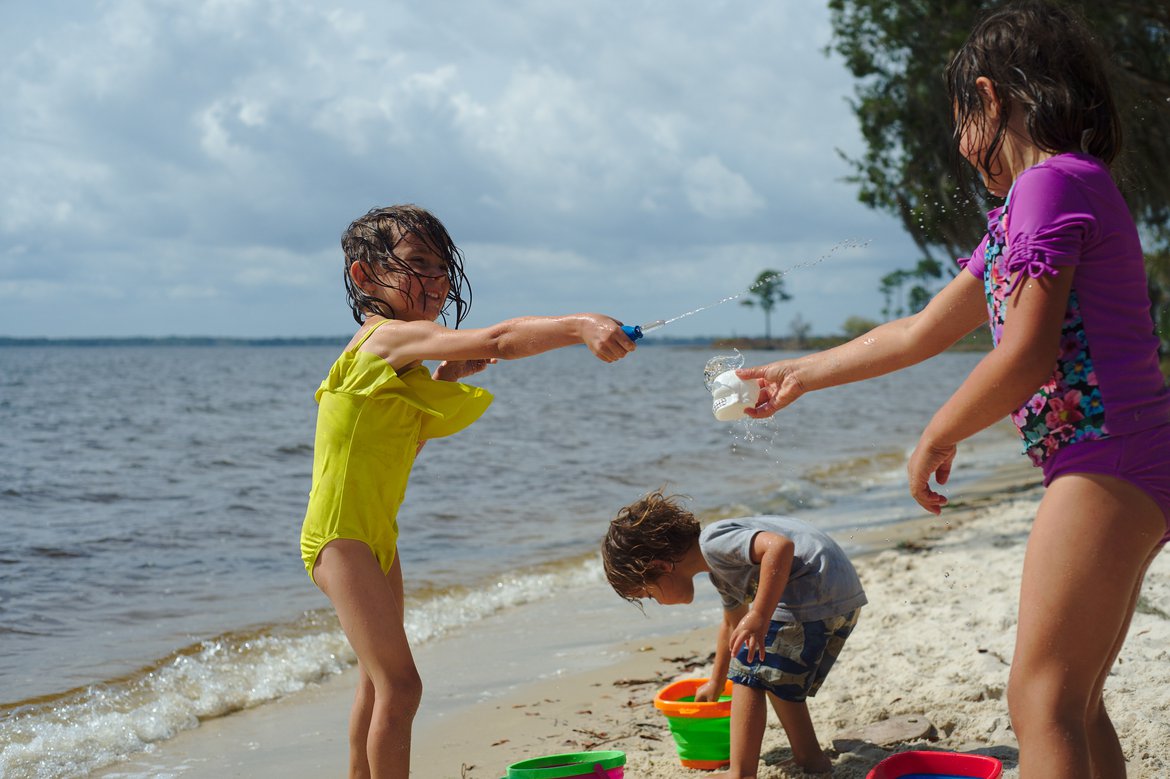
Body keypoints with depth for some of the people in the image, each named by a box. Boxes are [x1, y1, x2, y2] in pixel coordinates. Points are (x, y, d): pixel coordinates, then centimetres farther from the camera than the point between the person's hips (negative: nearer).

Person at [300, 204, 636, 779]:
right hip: (341, 537, -11)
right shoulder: (393, 337, -20)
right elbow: (497, 341, -36)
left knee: (377, 682, 23)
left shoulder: (403, 357, 11)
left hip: (377, 535, 11)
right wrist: (580, 327, -46)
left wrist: (443, 378, 5)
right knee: (400, 686, -16)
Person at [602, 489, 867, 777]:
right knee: (778, 679, 25)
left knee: (750, 675, -4)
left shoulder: (712, 542, -10)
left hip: (814, 590, -11)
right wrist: (715, 684, 54)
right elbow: (732, 624, 41)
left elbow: (780, 547, -26)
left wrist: (759, 617, -27)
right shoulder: (720, 571, 23)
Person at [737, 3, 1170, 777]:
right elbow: (918, 334, 27)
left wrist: (936, 438, -3)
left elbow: (1028, 355, -19)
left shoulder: (1053, 180, -10)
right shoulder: (1024, 210, 21)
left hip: (1108, 459, -10)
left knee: (1042, 701, -11)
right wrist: (800, 375, 34)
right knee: (1074, 706, 12)